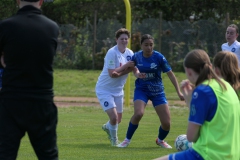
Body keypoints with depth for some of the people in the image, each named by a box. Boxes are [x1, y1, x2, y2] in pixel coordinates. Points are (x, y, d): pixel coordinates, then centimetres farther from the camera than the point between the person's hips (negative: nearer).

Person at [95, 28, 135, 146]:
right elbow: (111, 73, -26)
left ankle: (107, 127, 50)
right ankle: (114, 140, 11)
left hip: (118, 90, 7)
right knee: (114, 117, -17)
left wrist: (119, 73, -29)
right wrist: (125, 66, -22)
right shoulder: (112, 52, -22)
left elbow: (132, 68, -13)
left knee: (118, 119, 15)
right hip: (104, 90, -7)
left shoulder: (129, 53, -1)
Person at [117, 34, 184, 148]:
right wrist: (137, 74, -10)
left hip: (157, 92, 0)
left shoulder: (159, 57, -15)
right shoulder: (136, 56, -7)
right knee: (138, 113, -29)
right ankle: (127, 140, -8)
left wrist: (179, 92, -15)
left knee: (166, 123, -5)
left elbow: (170, 74, -11)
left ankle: (160, 140, 31)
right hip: (141, 89, 0)